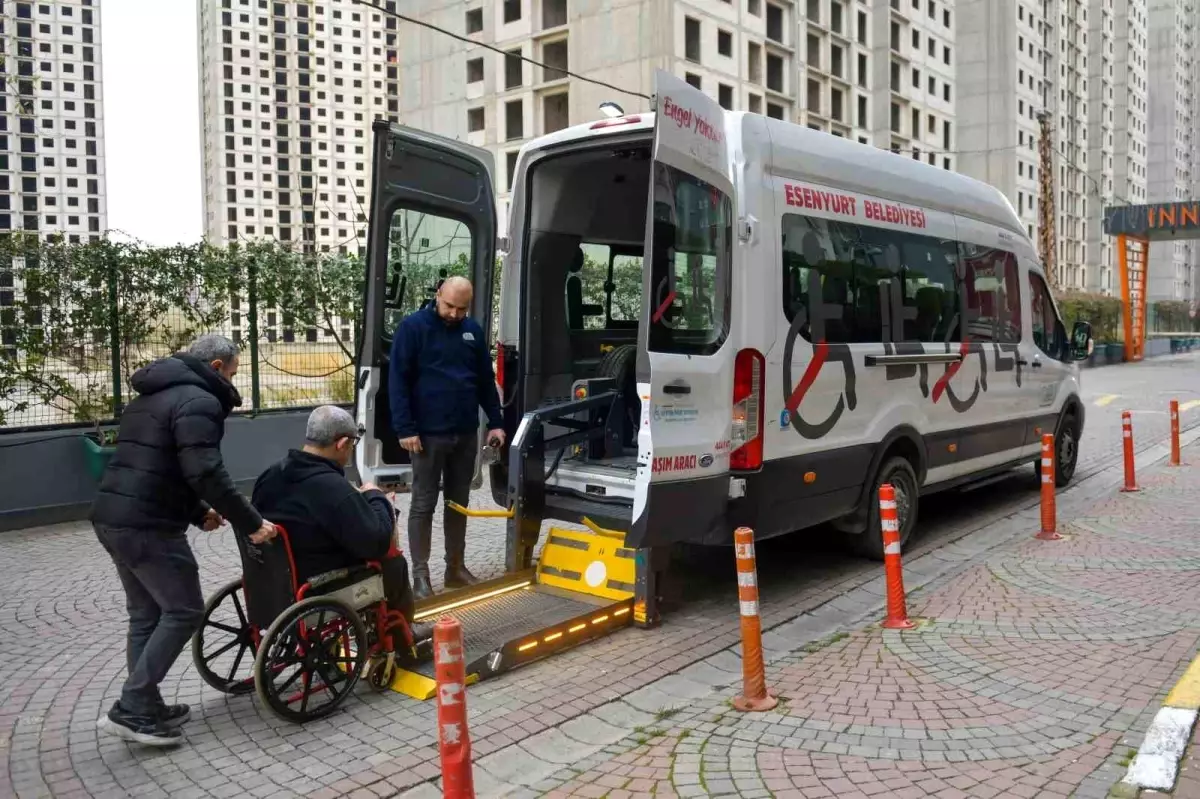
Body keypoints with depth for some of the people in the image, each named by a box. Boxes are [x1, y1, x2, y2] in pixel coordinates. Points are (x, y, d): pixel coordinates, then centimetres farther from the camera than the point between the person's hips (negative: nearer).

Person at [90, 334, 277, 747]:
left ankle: (144, 707, 22)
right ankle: (130, 709, -1)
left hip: (111, 518, 10)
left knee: (146, 614, 17)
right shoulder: (198, 401, -11)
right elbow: (206, 472, -22)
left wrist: (198, 513, 22)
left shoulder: (151, 397, 22)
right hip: (148, 526, -10)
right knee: (184, 611, -1)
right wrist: (251, 523, -16)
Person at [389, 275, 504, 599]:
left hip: (466, 433, 5)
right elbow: (398, 380, -9)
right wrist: (405, 428, -15)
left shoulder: (473, 330, 9)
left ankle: (456, 568, 23)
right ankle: (420, 574, 9)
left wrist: (495, 423, 8)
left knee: (459, 503, 12)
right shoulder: (413, 327, -6)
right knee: (423, 505, 2)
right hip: (428, 433, -5)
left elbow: (486, 380, 14)